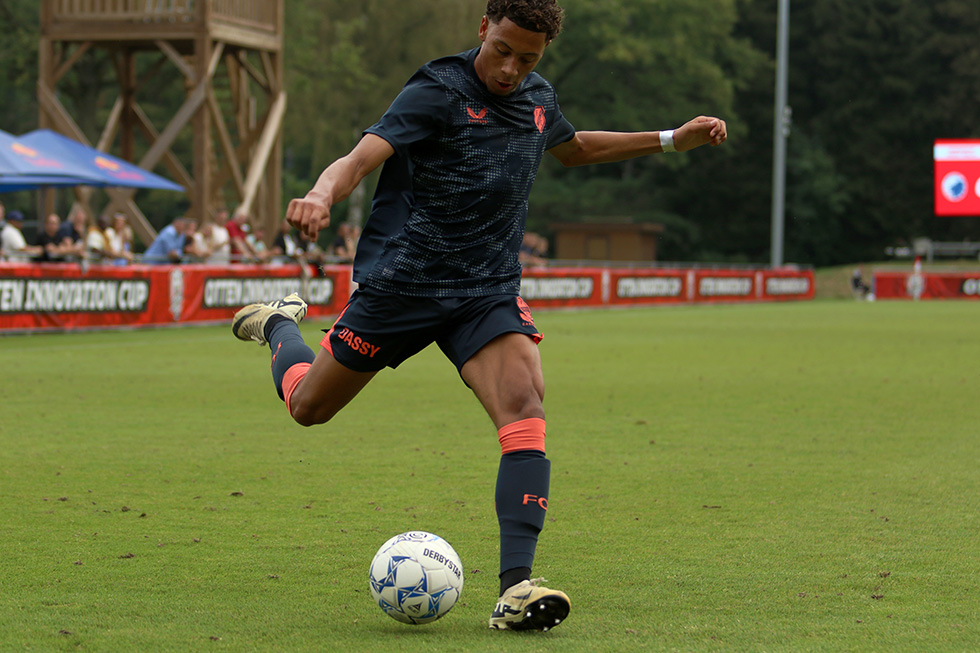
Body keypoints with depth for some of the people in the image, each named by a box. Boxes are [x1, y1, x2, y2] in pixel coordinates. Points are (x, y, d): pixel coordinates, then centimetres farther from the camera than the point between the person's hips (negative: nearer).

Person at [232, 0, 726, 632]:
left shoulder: (538, 96, 7)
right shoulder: (437, 93, -14)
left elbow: (573, 147, 30)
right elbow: (362, 157, -26)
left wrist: (672, 139, 24)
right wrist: (322, 194, -49)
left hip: (489, 290, 4)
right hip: (400, 282, -4)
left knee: (524, 405, -23)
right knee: (309, 406, 13)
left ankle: (516, 587, -28)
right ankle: (280, 324, 49)